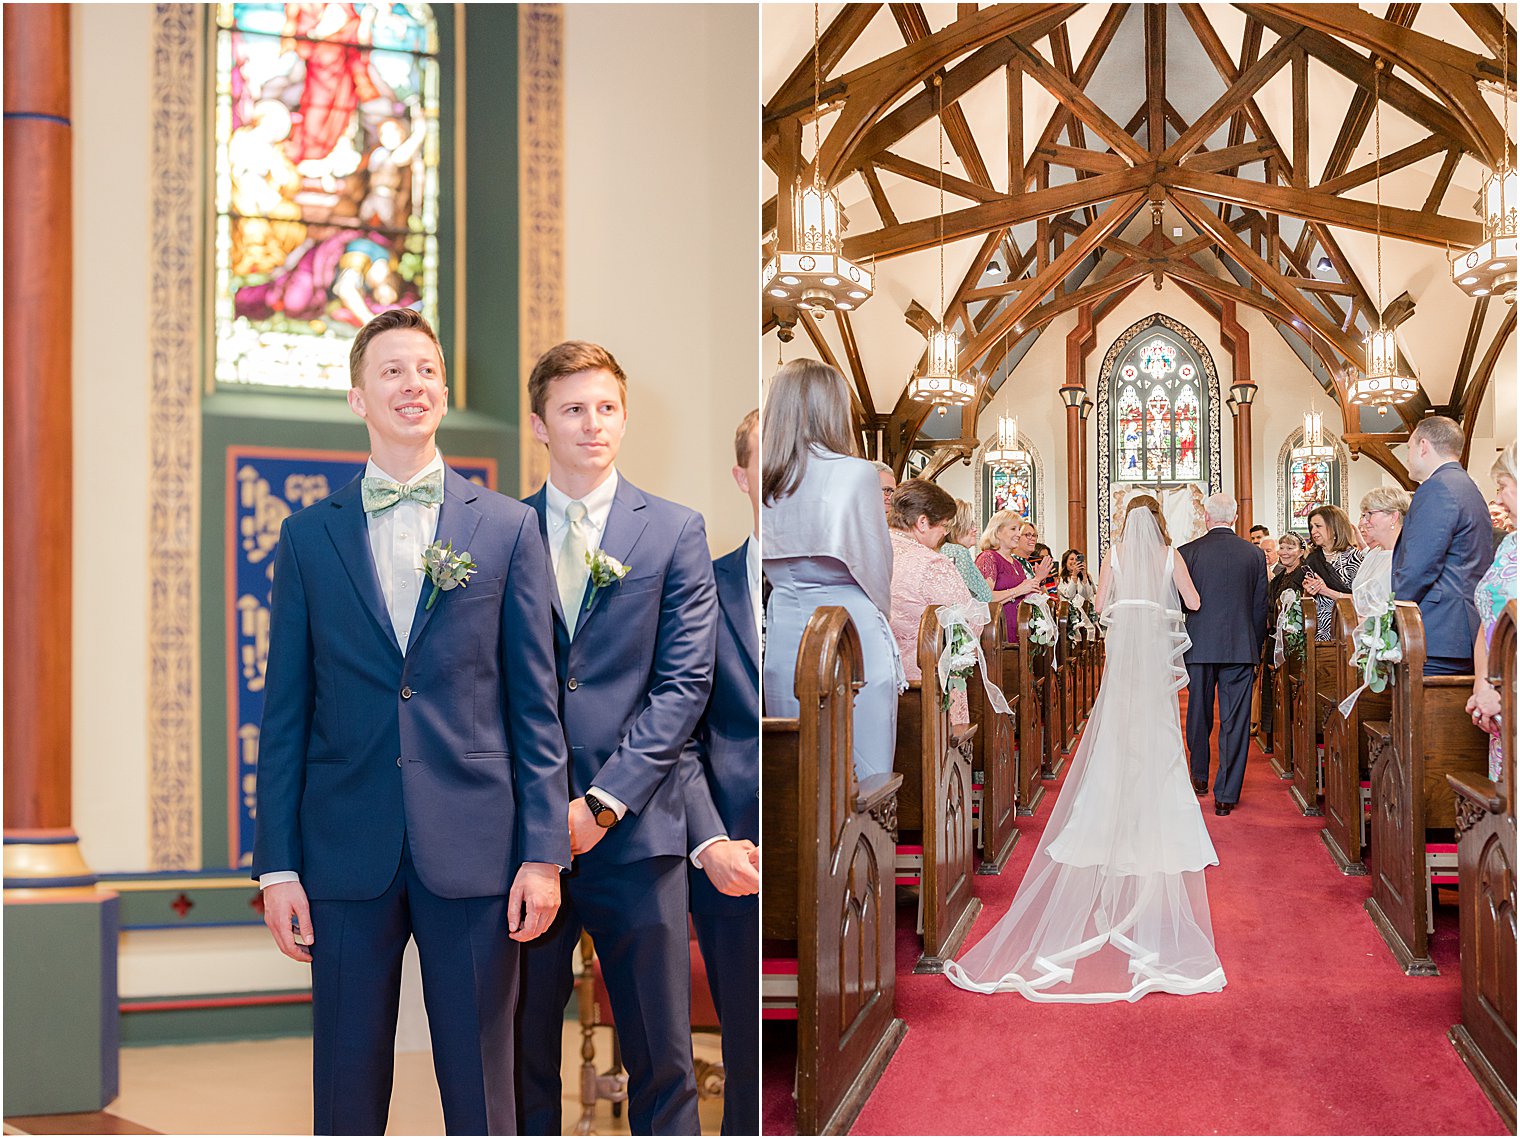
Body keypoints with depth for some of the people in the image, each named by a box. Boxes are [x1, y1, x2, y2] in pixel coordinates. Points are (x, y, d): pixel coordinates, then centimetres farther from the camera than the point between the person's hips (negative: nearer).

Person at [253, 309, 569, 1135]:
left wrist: (544, 851, -3)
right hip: (348, 848, 1)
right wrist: (277, 865, 1)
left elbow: (536, 703, 4)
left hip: (472, 848, -1)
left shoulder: (508, 528, 5)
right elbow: (285, 710, 6)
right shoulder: (309, 536, 8)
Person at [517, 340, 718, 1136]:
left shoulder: (675, 532, 4)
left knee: (661, 1055, 4)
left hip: (634, 829, -1)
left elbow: (684, 682, -2)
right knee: (522, 1046, 8)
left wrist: (604, 801, -10)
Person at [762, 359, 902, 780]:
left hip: (783, 632, 5)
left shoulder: (764, 479, 2)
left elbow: (771, 568, 9)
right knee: (867, 775, 0)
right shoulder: (855, 474, -10)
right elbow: (877, 564, -1)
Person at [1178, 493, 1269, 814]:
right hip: (1241, 647, 0)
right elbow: (1261, 607, 4)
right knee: (1235, 719, 1)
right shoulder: (1255, 554, 0)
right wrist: (1256, 650, 14)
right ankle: (1226, 794, -2)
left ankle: (1200, 775, 34)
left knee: (1199, 713, 18)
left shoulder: (1186, 553, -4)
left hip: (1199, 645, 0)